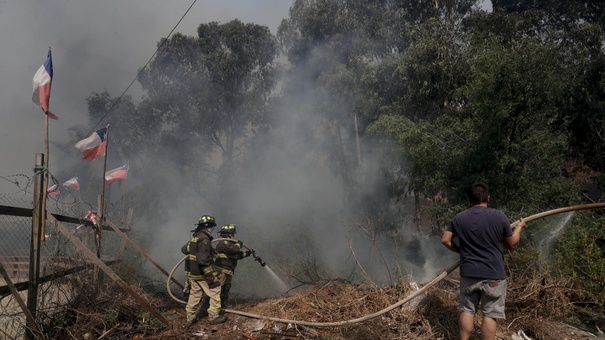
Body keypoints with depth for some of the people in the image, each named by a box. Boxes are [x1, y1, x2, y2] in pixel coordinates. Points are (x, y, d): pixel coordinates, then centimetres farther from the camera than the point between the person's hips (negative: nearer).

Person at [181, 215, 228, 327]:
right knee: (215, 291, 3)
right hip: (202, 274, -9)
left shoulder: (194, 237, 9)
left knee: (194, 294, 17)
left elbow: (184, 249, 24)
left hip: (192, 273, 9)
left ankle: (190, 319, 25)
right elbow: (203, 260, -27)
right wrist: (211, 276, -23)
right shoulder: (204, 239, -21)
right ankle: (214, 316, 7)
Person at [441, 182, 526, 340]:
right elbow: (511, 243, 3)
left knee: (467, 310, 15)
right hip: (493, 275, -3)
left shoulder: (459, 218, -2)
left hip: (468, 273, 3)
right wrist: (519, 227, 21)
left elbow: (445, 240, 4)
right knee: (490, 314, 6)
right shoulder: (499, 216, -9)